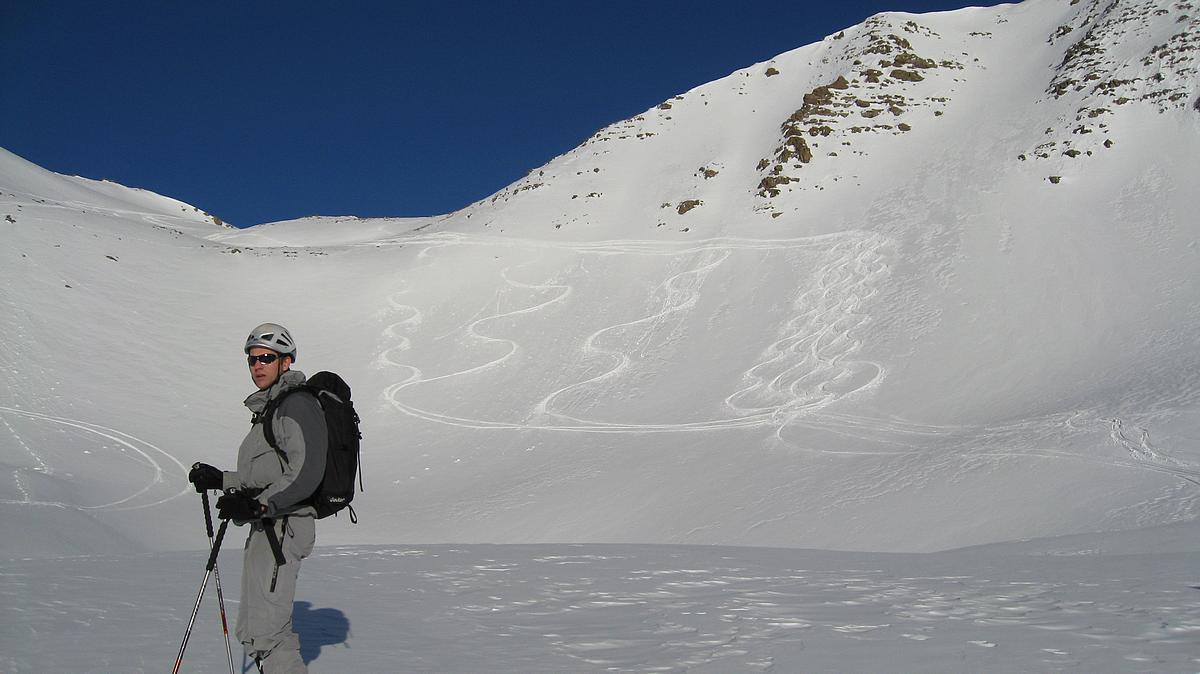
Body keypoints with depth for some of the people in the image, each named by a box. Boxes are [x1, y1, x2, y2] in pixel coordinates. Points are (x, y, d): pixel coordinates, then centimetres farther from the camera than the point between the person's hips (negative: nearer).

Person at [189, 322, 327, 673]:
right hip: (266, 529, 11)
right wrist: (220, 479, 20)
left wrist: (258, 504, -29)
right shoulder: (270, 408, 21)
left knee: (264, 631, -14)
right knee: (252, 630, 15)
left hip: (281, 528, -11)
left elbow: (305, 473, -22)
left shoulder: (296, 405, -11)